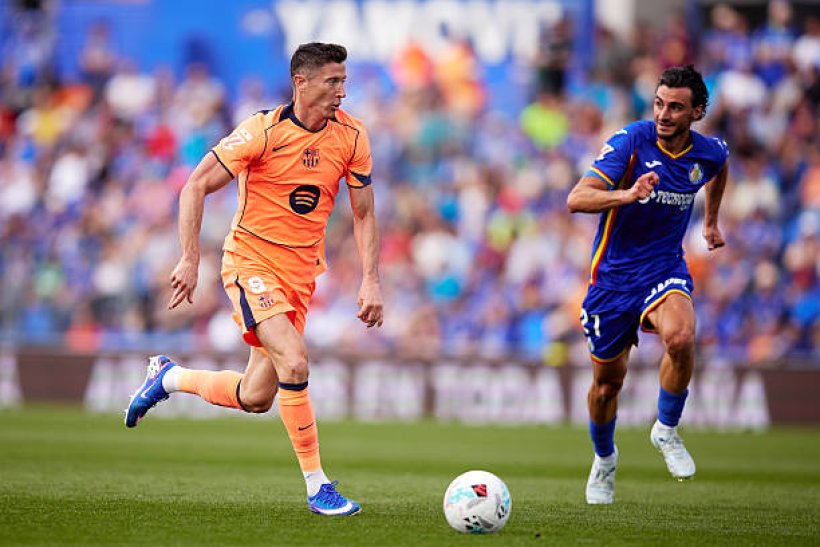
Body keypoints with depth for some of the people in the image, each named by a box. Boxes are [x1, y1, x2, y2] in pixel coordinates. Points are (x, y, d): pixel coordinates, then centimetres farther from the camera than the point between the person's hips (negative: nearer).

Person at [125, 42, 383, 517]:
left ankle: (168, 377, 35)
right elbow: (196, 187, -11)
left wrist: (371, 280, -4)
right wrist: (190, 259, -17)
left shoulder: (351, 135, -3)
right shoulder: (264, 131, -17)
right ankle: (317, 484, -15)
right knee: (294, 363, -26)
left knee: (256, 398, 8)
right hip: (251, 260, -5)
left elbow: (363, 214, 6)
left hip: (301, 272, 5)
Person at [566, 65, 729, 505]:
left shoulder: (710, 152, -4)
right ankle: (604, 458, 40)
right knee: (607, 382, 9)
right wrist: (628, 194, -44)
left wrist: (711, 220, 32)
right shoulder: (630, 141, -17)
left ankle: (666, 431, -7)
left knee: (680, 337, -32)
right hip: (613, 274, -1)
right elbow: (576, 199, -28)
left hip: (665, 268, 1)